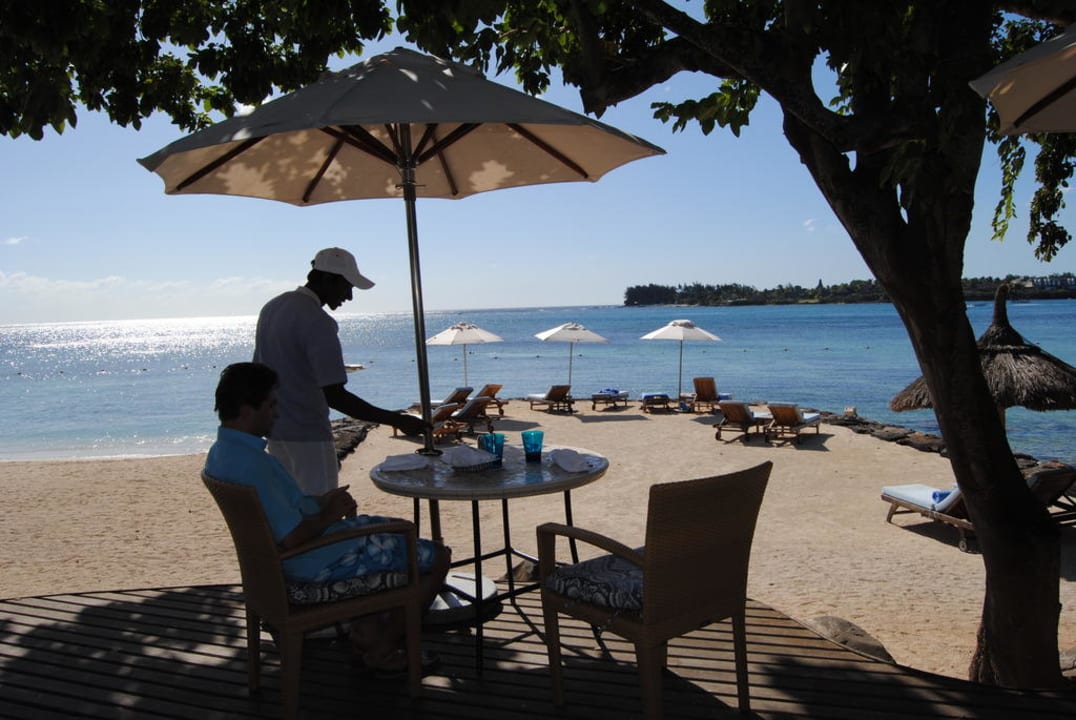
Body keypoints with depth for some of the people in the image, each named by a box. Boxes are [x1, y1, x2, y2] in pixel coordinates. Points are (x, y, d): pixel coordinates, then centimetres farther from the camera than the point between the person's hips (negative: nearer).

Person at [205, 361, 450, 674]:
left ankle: (367, 625, 25)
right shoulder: (251, 463, -30)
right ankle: (382, 649, 11)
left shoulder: (221, 451, 3)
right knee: (437, 555, -2)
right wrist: (329, 515, -12)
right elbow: (292, 537, -31)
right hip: (316, 562, -11)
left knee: (397, 529, 28)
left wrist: (321, 501, 2)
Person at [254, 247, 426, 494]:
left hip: (276, 432, 9)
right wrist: (397, 420, -23)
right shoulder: (318, 322, -20)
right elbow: (334, 395, -25)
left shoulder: (271, 308, 9)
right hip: (308, 437, -9)